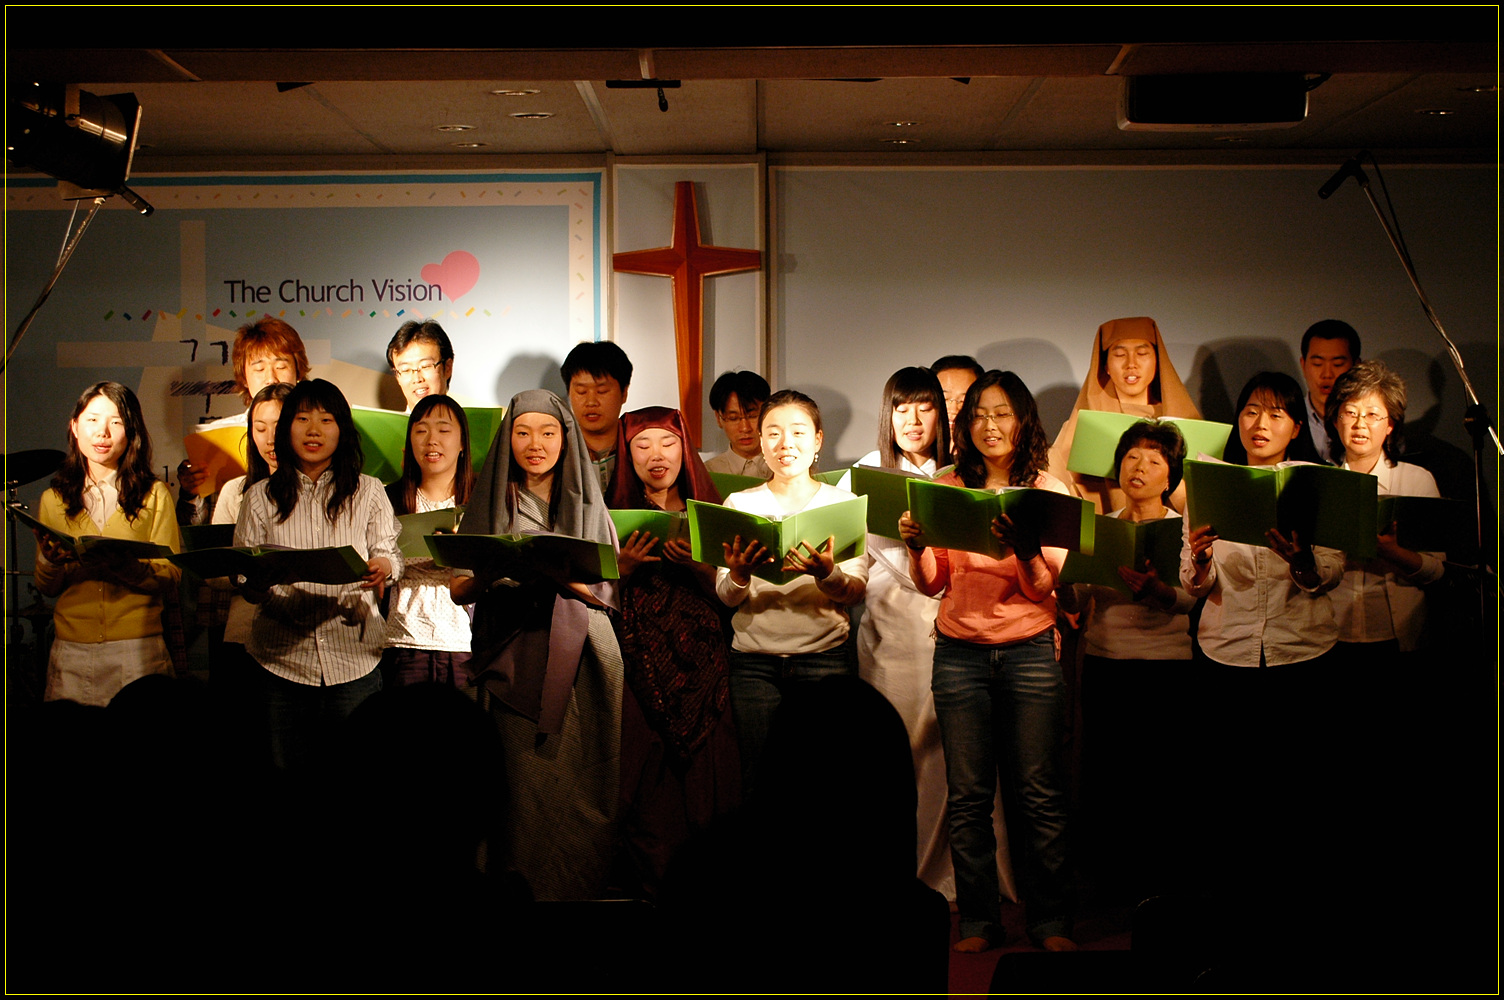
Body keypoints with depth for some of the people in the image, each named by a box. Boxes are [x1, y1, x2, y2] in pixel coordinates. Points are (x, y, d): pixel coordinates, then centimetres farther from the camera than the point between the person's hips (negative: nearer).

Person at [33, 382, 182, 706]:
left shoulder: (155, 495, 6)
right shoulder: (53, 500, 13)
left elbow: (170, 580, -2)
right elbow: (45, 587, 12)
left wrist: (123, 565, -20)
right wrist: (50, 560, -9)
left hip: (139, 649, -2)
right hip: (71, 652, 2)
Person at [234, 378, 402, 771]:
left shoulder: (368, 492, 9)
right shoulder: (261, 497, 9)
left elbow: (388, 551, 6)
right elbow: (243, 580, 7)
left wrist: (382, 568, -18)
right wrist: (257, 579, -16)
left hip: (352, 654, 0)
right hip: (283, 654, 1)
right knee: (287, 773, 5)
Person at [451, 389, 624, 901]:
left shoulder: (587, 505, 11)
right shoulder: (490, 503, 10)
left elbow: (610, 593, 6)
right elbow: (458, 589, 7)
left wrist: (566, 576, -13)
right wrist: (489, 572, -15)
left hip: (580, 661, 0)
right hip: (515, 662, 0)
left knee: (578, 790, -5)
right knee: (523, 785, -8)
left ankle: (580, 887, 7)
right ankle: (523, 886, 4)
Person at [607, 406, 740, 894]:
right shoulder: (616, 514, 8)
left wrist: (697, 564, -11)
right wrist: (624, 566, -13)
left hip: (701, 666, 1)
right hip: (639, 666, -1)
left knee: (705, 775, -4)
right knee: (648, 781, -7)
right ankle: (654, 888, 2)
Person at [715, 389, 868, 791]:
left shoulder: (843, 502, 8)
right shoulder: (740, 504, 9)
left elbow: (856, 591, 0)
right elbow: (726, 596, 4)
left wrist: (827, 574, -21)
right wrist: (739, 574, -19)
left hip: (824, 655, 0)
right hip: (754, 659, 1)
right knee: (759, 779, -1)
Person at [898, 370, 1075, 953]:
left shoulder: (1048, 490, 2)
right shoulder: (947, 488, 7)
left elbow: (1047, 590, -3)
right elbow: (933, 585, 8)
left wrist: (1025, 550, -23)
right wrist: (917, 547, -12)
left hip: (1030, 651, -1)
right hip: (960, 653, 2)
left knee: (1039, 795, 1)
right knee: (968, 796, 3)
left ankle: (1049, 921, 13)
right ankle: (978, 921, 14)